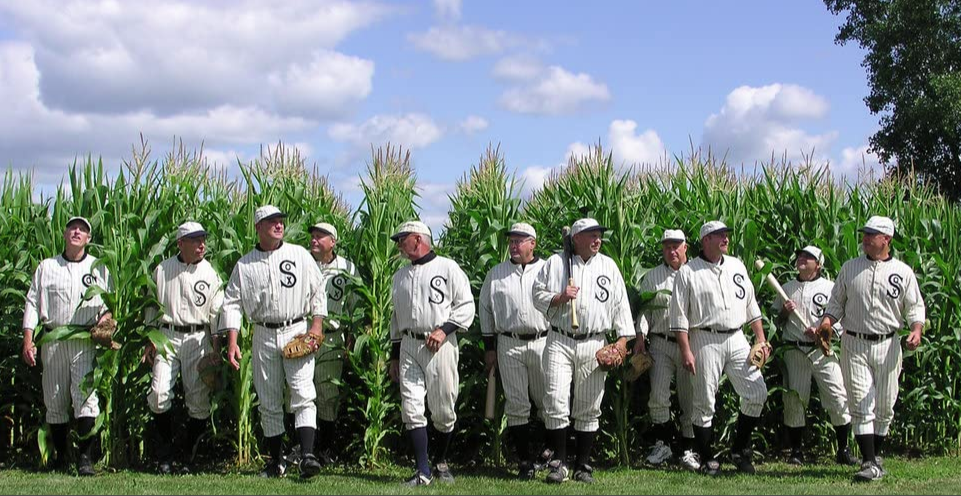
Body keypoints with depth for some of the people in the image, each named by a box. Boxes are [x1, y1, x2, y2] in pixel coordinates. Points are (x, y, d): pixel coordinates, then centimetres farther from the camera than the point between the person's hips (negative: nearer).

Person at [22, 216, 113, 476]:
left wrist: (105, 318, -11)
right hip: (53, 340, 2)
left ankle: (85, 458, -13)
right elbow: (32, 303, 8)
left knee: (86, 396, -13)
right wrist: (28, 339, -1)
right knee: (54, 400, 5)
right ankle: (60, 456, 16)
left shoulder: (98, 268, 10)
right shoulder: (46, 267, 11)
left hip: (85, 340, -2)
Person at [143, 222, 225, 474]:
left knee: (199, 399, -3)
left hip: (198, 339, 0)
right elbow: (152, 306, 12)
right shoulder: (162, 270, 6)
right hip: (167, 337, 0)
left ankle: (191, 454, 11)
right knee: (159, 393, -10)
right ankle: (165, 453, 6)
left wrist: (217, 347, -1)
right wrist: (149, 340, 7)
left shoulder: (210, 273, 4)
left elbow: (216, 312, 4)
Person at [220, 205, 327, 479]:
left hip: (297, 332, -2)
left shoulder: (300, 255, 5)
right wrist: (232, 342, -3)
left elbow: (318, 291, 8)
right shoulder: (244, 264, 6)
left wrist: (317, 324, -3)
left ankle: (307, 456, -20)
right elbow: (232, 303, 6)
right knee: (269, 402, 7)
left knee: (303, 395, -14)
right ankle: (276, 461, 16)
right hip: (264, 336, 2)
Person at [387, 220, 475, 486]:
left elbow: (466, 306, -4)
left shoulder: (448, 268, 0)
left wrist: (443, 329, -16)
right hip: (409, 346, 5)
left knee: (443, 411, 1)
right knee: (411, 409, -7)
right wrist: (394, 357, 19)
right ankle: (423, 471, -6)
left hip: (440, 346, -4)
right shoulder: (400, 275, 18)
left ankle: (441, 462, 22)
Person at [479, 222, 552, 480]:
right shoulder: (496, 274, 10)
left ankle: (553, 452, 17)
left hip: (542, 342, -1)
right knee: (517, 405, 1)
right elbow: (486, 310, 14)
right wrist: (489, 348, 9)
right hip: (509, 345, 1)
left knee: (548, 402, 3)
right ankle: (524, 461, 6)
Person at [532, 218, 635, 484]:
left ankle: (583, 464, 13)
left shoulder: (608, 266, 10)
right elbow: (538, 295, 7)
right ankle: (559, 462, 2)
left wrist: (623, 337, 1)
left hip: (594, 345, 2)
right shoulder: (556, 263, 5)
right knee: (556, 402, -8)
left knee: (589, 408, 5)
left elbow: (620, 303, 9)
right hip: (560, 342, -2)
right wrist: (559, 298, -12)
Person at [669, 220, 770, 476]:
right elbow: (679, 316, -5)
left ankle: (740, 449, 15)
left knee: (758, 393, -1)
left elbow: (751, 305, 18)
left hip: (737, 339, 5)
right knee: (704, 402, 0)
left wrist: (761, 339, 11)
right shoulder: (688, 273, -3)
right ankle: (707, 459, 11)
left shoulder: (737, 266, 13)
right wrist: (686, 351, -11)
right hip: (705, 341, -5)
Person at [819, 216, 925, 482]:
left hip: (888, 345, 0)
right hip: (854, 345, 0)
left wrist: (916, 330, -14)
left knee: (884, 407, 7)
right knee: (860, 405, -8)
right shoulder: (849, 268, 7)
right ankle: (870, 463, -9)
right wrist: (826, 323, -7)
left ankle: (876, 455, 25)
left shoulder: (903, 272, 3)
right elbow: (836, 303, 11)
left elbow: (915, 307, 5)